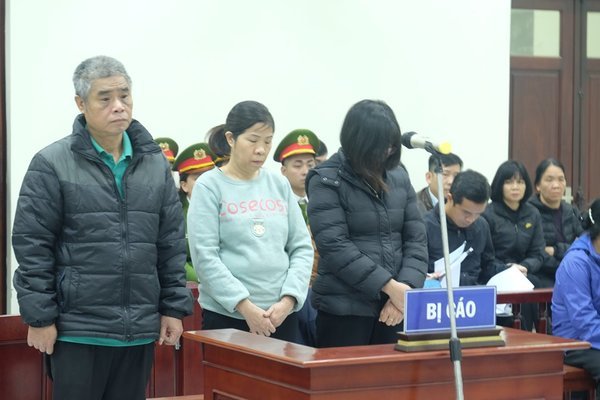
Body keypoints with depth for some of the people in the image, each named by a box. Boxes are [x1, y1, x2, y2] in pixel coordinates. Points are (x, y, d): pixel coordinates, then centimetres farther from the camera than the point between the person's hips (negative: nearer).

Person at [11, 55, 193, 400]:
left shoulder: (155, 164, 9)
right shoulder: (52, 164, -6)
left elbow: (172, 244, 12)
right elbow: (31, 246, -6)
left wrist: (174, 307, 7)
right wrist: (39, 317, -9)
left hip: (140, 331, 4)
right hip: (77, 331, -4)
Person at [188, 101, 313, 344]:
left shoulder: (280, 185, 11)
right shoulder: (209, 186, -2)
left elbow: (302, 248, 10)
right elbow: (204, 256, -9)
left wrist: (288, 299, -5)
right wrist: (244, 306, -14)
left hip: (281, 315, 4)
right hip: (227, 316, -4)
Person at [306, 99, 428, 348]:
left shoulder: (399, 177, 10)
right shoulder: (327, 181, -5)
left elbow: (416, 238, 8)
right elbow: (335, 246, -14)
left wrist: (407, 288, -8)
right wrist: (389, 286, -16)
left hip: (394, 308, 5)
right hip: (344, 309, -4)